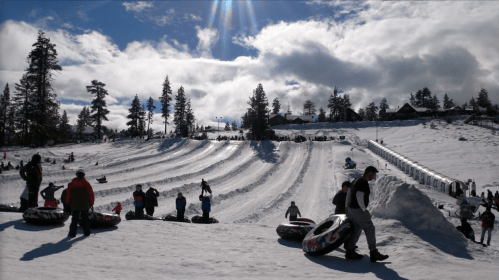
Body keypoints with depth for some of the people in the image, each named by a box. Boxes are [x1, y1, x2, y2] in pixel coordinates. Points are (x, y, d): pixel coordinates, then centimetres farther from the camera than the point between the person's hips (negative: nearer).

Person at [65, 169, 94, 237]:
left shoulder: (71, 184, -1)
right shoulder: (86, 183, -2)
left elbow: (68, 194, 3)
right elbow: (91, 194, 0)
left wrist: (67, 203, 14)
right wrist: (91, 203, 9)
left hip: (75, 205, 0)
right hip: (85, 206, 0)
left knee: (74, 219, 4)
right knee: (85, 218, 9)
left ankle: (72, 233, 1)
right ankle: (86, 232, 11)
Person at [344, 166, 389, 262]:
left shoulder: (357, 180, 14)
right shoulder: (363, 182, -16)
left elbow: (349, 193, 20)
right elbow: (359, 196, -24)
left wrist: (347, 206, 24)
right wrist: (364, 210, -18)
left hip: (351, 209, 10)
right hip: (358, 210, -10)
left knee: (356, 230, 15)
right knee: (370, 229, -3)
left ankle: (350, 252, 19)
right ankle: (373, 253, 0)